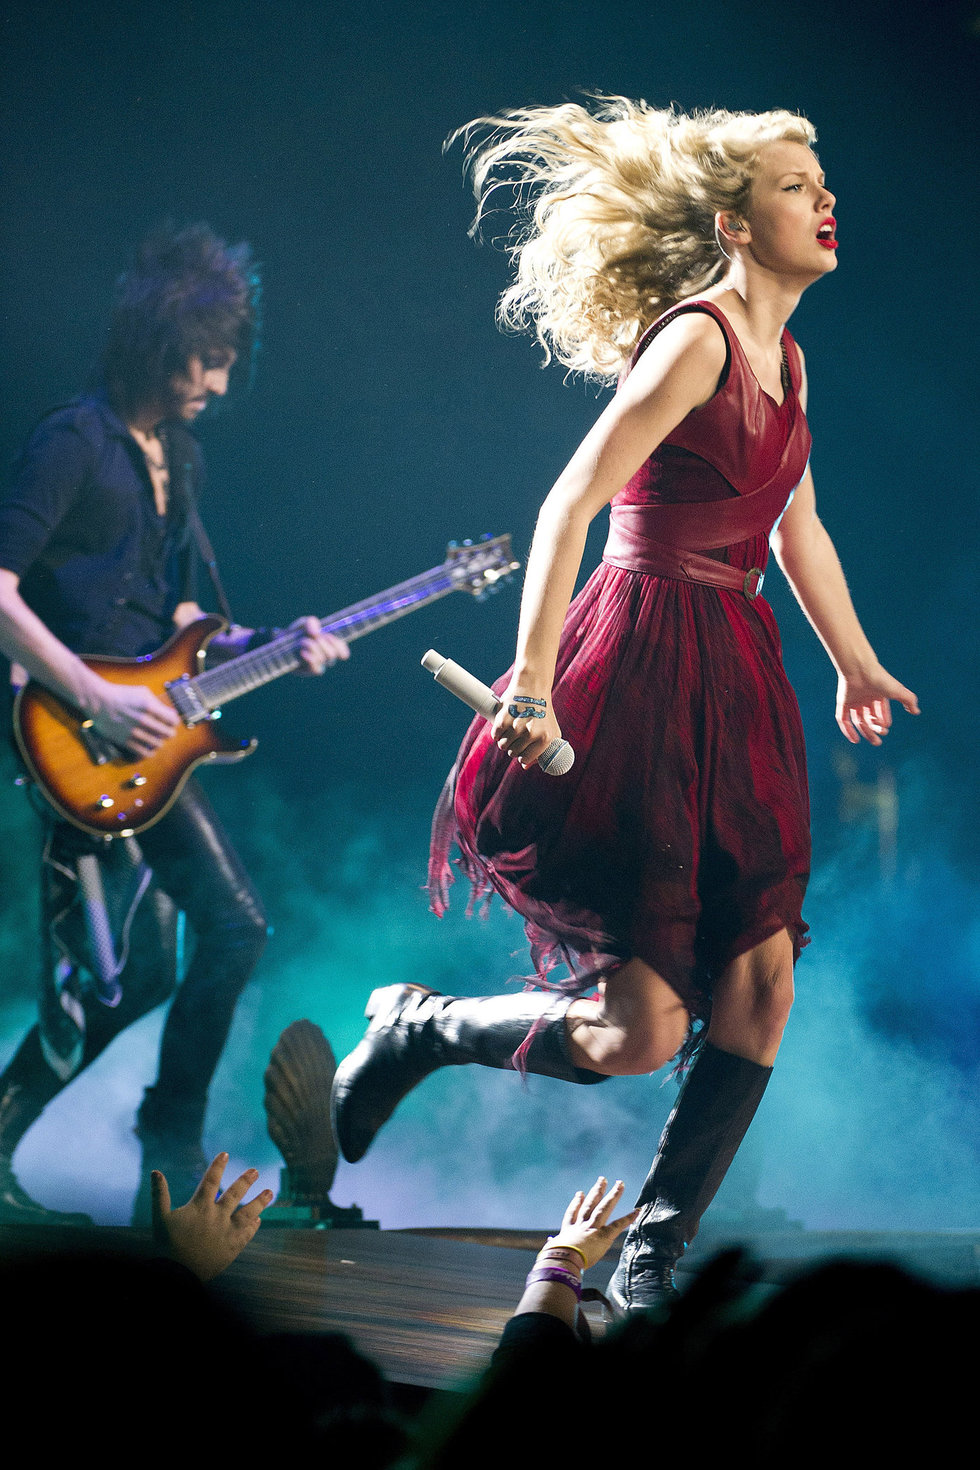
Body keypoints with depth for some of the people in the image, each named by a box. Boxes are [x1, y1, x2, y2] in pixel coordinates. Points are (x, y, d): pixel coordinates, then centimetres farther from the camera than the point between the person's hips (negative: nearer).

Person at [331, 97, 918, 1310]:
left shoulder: (781, 356, 13)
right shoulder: (695, 339, -14)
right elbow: (568, 507, -20)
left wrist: (856, 667, 37)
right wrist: (532, 684, -26)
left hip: (732, 680, 8)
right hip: (641, 669, -8)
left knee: (762, 983, -1)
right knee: (640, 1032, -10)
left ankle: (652, 1259, 10)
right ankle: (414, 1030, 15)